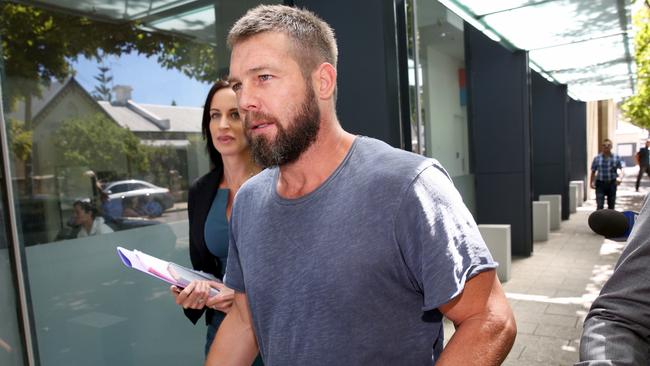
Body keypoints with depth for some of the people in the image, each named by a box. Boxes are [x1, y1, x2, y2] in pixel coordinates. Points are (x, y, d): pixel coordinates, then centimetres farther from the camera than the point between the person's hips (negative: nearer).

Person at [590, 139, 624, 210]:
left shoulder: (616, 157, 2)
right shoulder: (597, 158, 1)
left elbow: (621, 169, -2)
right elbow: (593, 172, 5)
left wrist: (620, 177, -21)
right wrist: (591, 182, -4)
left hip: (612, 183, 2)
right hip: (600, 183, -1)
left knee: (611, 205, 11)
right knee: (600, 205, -10)